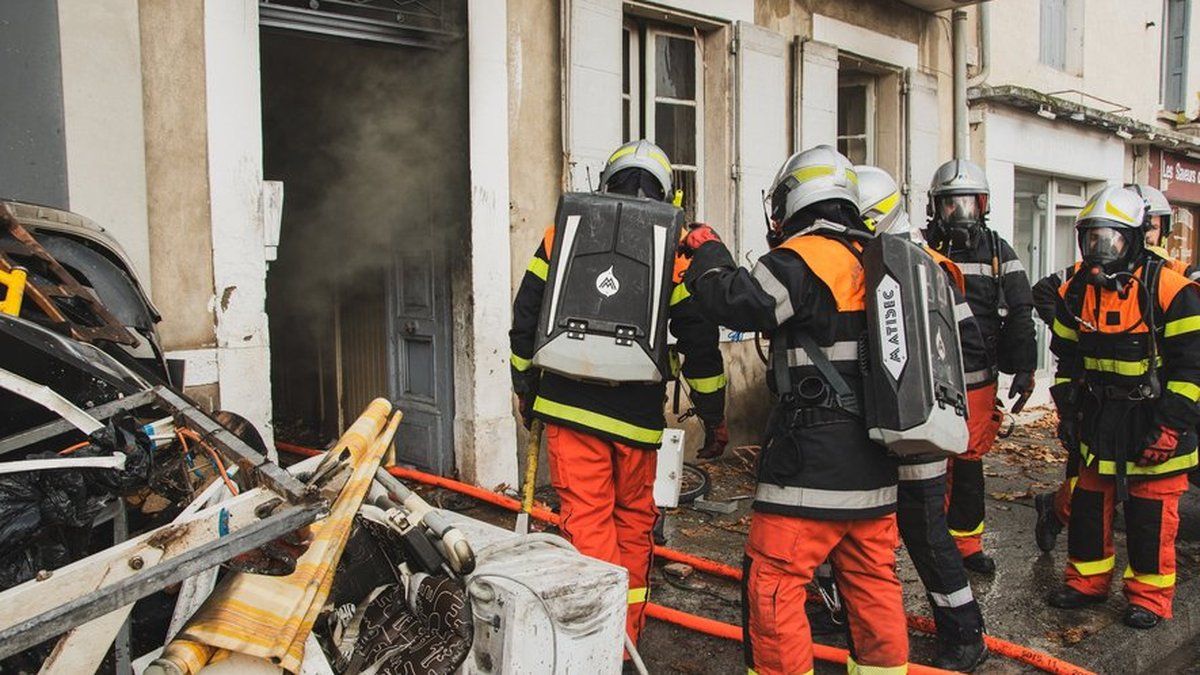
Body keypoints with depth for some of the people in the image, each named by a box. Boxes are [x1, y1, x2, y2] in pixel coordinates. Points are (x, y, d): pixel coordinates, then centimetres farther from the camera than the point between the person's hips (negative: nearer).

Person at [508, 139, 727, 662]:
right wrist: (714, 417, 9)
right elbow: (699, 343, -2)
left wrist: (526, 389, 22)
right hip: (637, 414, 0)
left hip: (568, 406, 0)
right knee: (634, 519, 16)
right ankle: (626, 632, 29)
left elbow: (525, 321, 9)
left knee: (586, 520, 4)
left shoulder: (562, 235, 5)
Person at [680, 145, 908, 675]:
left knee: (773, 579, -1)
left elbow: (738, 304, -20)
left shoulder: (802, 258, -12)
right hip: (876, 462, 9)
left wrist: (706, 252, -4)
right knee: (873, 580, 18)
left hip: (814, 465, -8)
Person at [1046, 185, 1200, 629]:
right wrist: (1066, 410, 11)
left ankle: (1149, 597, 19)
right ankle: (1087, 581, 28)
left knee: (1150, 515, 3)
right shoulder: (1076, 291, 2)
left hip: (1153, 421, -5)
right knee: (1089, 504, 12)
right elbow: (1067, 356, 13)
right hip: (1099, 420, 5)